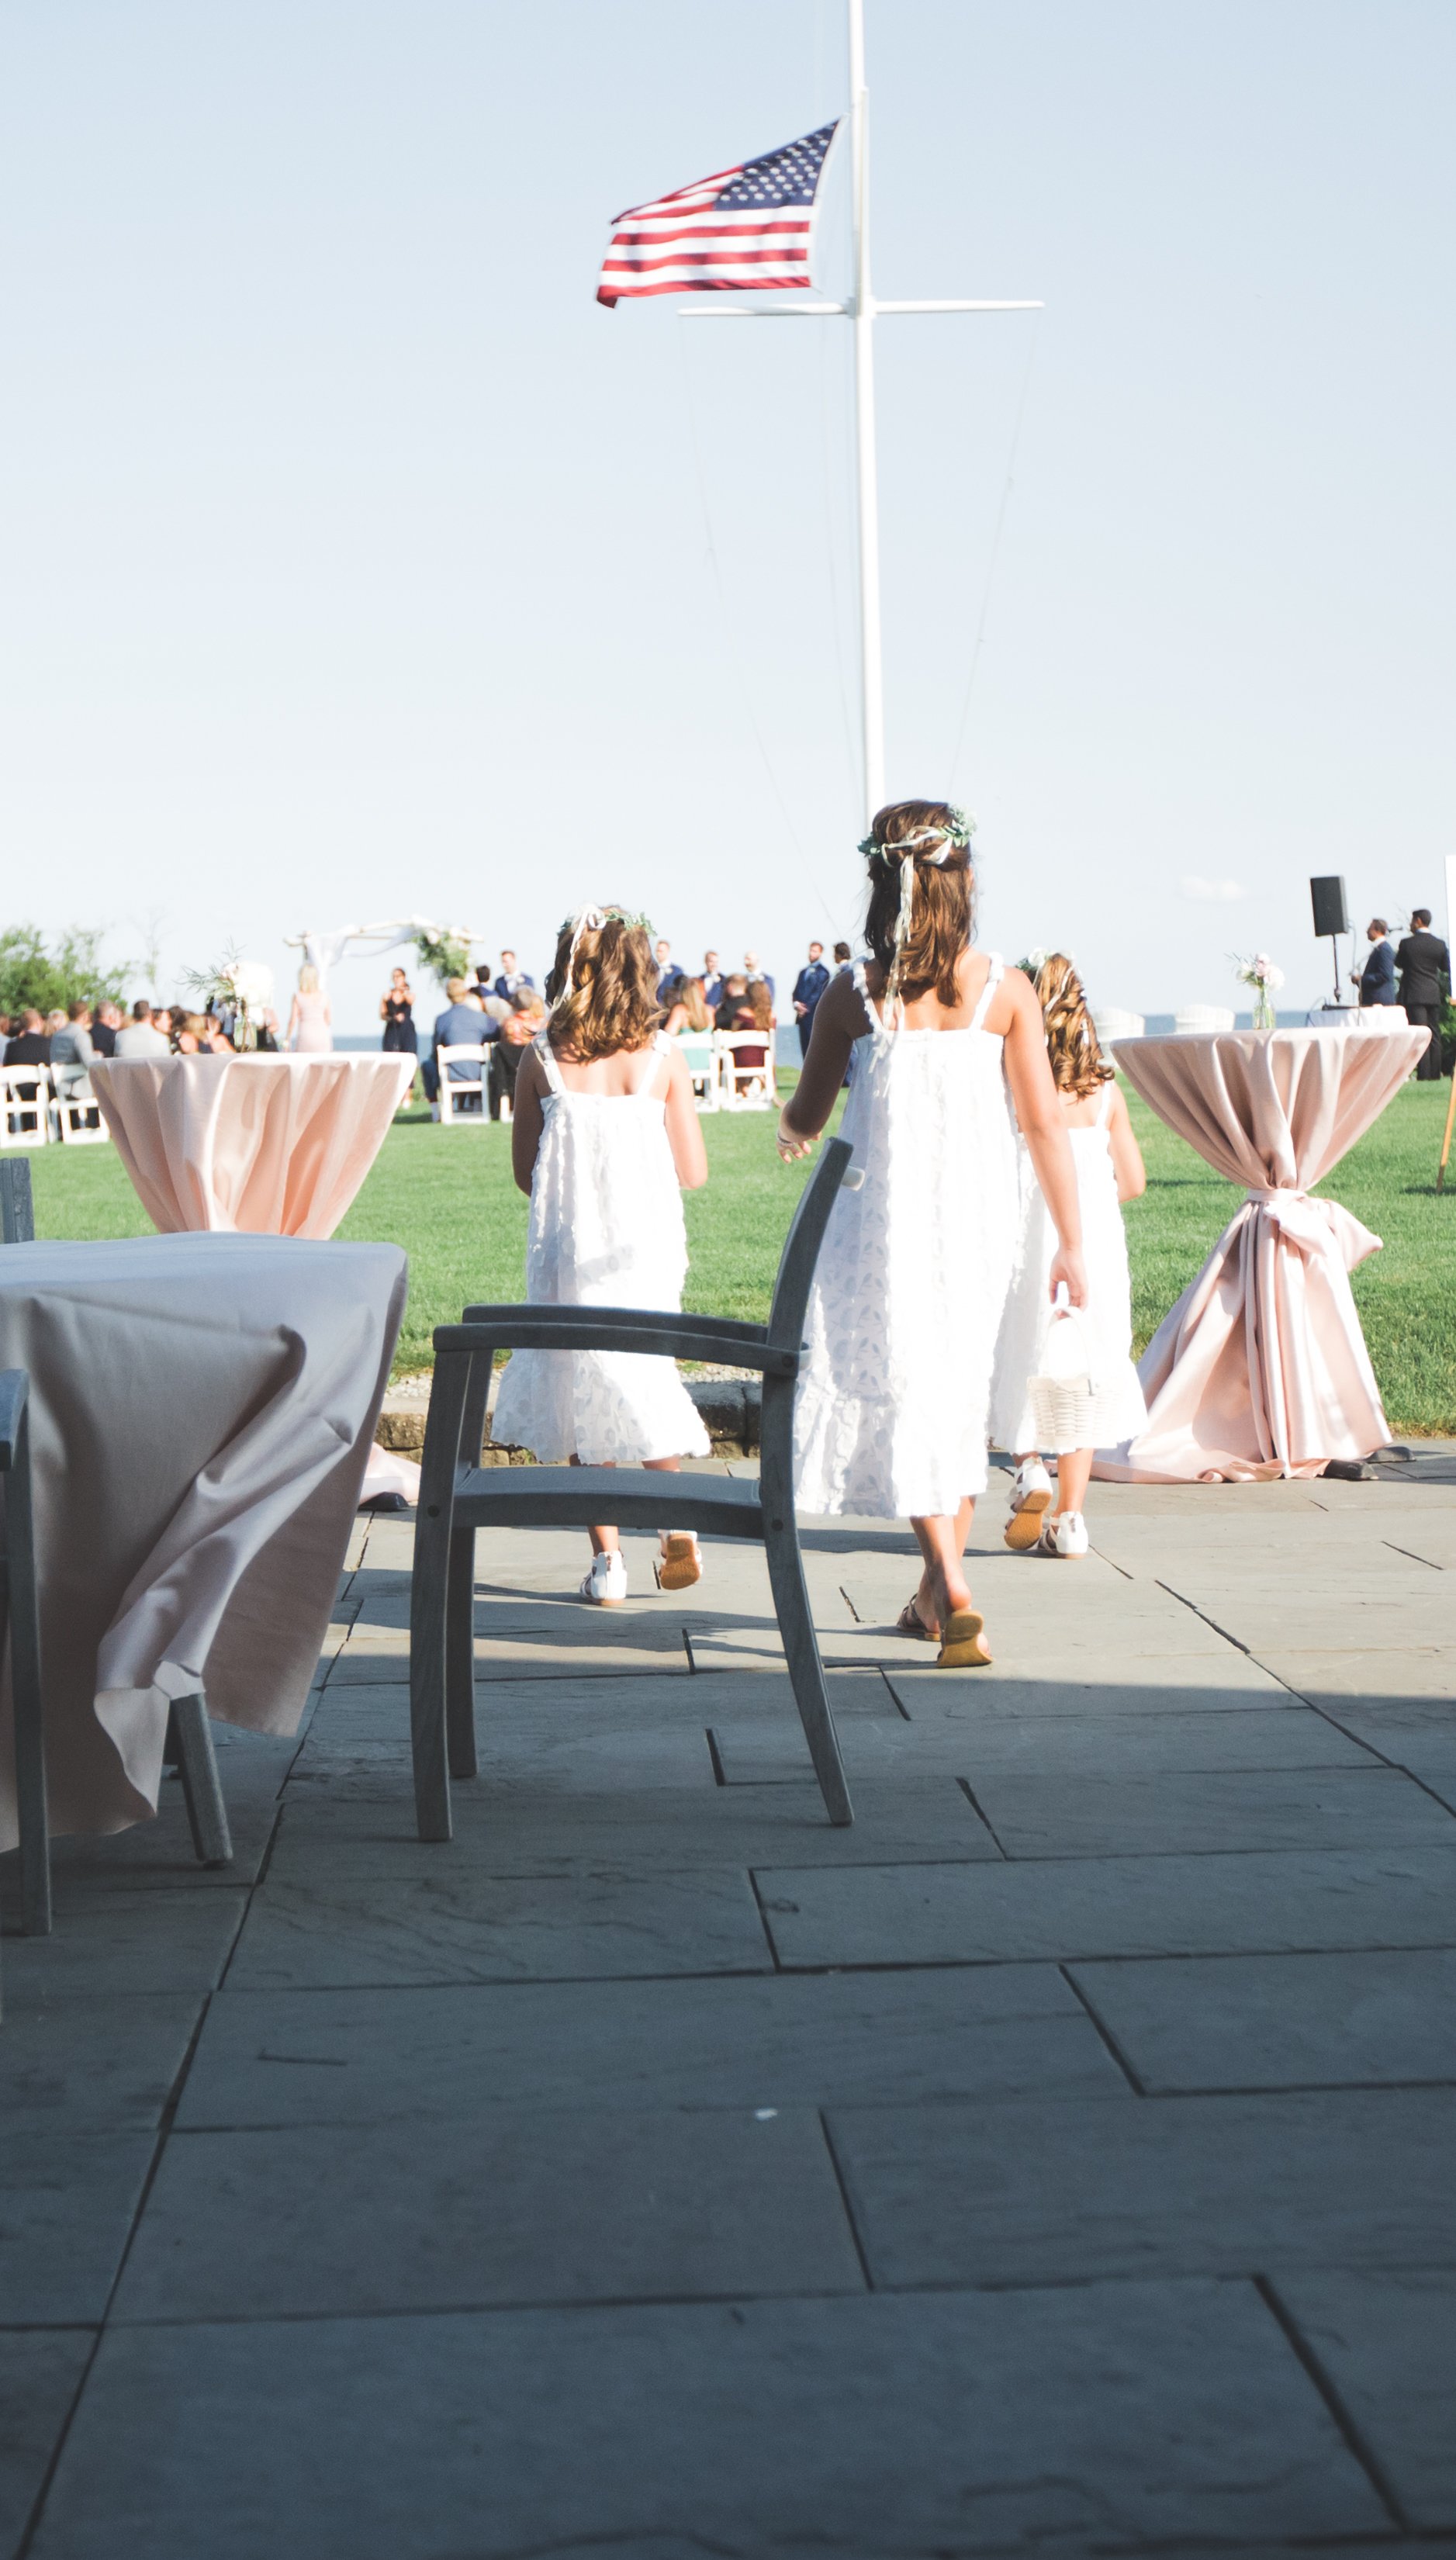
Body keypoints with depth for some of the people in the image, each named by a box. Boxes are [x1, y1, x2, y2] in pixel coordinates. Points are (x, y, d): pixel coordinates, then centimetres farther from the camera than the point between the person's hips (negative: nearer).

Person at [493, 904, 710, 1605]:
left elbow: (525, 1170, 3)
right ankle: (677, 1519, 0)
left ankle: (606, 1558, 7)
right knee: (642, 1378, 17)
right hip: (646, 1247, 1)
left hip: (567, 1247, 0)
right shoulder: (663, 1058, -4)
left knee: (580, 1385, 8)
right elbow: (692, 1172, -1)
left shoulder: (540, 1059, -3)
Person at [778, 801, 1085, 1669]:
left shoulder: (853, 995, -6)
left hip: (884, 1220, -2)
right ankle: (938, 1591, 25)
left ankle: (954, 1592, -13)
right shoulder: (1004, 989, -5)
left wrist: (791, 1129, 29)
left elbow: (804, 1119, 4)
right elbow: (1044, 1119, -6)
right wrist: (1072, 1242, 1)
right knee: (961, 1393, 16)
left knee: (901, 1392, 2)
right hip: (978, 1221, 2)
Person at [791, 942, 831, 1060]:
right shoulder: (803, 972, 21)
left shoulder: (822, 972, -3)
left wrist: (806, 1007, -13)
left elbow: (819, 993, -10)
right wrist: (796, 1004, -4)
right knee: (805, 1049, 6)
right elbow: (797, 992, 17)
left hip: (814, 1016, -7)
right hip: (803, 1016, 7)